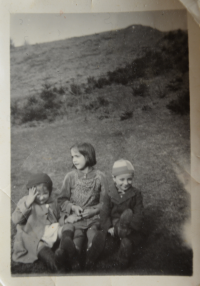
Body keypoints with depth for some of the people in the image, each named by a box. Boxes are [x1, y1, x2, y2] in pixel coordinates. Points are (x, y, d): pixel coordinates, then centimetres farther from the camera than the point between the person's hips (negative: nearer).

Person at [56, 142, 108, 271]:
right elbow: (62, 199, 8)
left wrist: (91, 211, -13)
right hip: (73, 216, 1)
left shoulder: (99, 176, -2)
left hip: (92, 216, 0)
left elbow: (104, 202, 0)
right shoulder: (70, 176, 2)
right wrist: (73, 207, -11)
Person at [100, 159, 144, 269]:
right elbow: (104, 213, -5)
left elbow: (138, 213, -9)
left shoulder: (136, 194, -3)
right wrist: (109, 227, -19)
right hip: (114, 223, -2)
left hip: (130, 227, 2)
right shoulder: (110, 195, -3)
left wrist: (130, 226, -24)